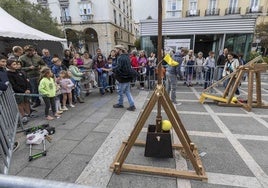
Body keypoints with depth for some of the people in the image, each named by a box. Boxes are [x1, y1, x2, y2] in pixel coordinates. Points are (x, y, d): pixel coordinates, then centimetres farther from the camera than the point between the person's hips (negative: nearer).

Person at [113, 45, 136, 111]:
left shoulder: (121, 58, -19)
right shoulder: (126, 56, 11)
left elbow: (118, 68, -23)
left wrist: (113, 69, -2)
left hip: (123, 78, -9)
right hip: (128, 77, 9)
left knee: (120, 92, 9)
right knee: (127, 91, 13)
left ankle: (120, 104, 28)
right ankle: (132, 105, 13)